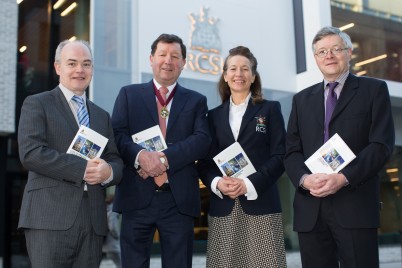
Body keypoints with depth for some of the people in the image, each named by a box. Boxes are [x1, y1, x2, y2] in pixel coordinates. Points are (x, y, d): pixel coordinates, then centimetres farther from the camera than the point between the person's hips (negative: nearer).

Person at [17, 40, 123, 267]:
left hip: (93, 222, 5)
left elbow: (116, 161, 17)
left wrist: (108, 172, -8)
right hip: (50, 219, -5)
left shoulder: (102, 116, 22)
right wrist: (82, 168, -15)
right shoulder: (36, 104, 5)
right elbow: (30, 153, -9)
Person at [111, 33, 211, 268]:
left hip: (179, 199, 1)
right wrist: (141, 155, -22)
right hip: (137, 197, 0)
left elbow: (202, 140, -4)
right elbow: (118, 135, -2)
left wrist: (165, 158, -18)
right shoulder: (129, 94, 10)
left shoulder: (196, 101, 11)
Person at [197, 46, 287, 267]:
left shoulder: (270, 109, 8)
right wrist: (217, 183, -12)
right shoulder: (214, 115, 14)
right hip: (223, 208, 2)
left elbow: (279, 156, -1)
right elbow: (204, 162, 9)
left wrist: (249, 184, -14)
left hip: (260, 205, -2)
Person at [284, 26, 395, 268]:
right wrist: (305, 179, -10)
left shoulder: (374, 90, 8)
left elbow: (382, 145, -3)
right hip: (310, 209, 3)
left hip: (355, 205, -3)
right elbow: (292, 151, 11)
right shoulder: (302, 99, 19)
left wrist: (343, 177, -16)